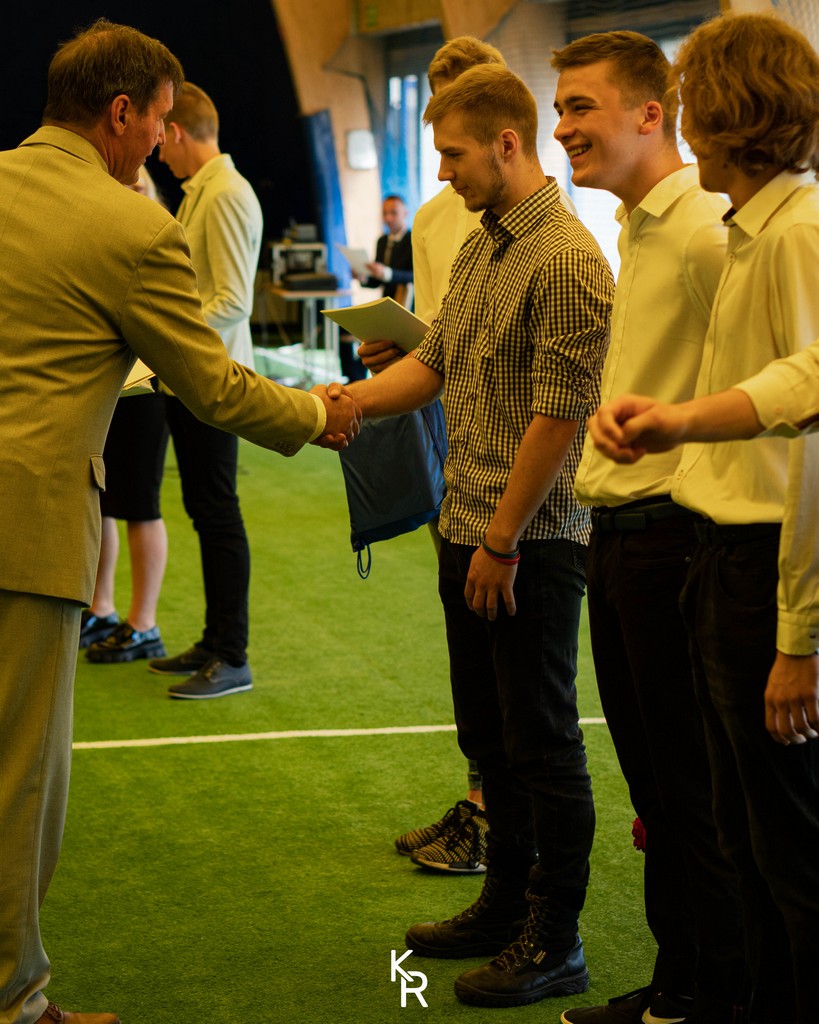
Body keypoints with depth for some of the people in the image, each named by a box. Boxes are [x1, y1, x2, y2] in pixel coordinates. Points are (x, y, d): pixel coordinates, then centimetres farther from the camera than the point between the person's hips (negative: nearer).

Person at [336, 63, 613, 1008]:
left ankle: (554, 943, 12)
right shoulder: (479, 248, 13)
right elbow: (435, 361, 17)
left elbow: (559, 414, -20)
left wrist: (503, 541, -18)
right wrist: (344, 400, 3)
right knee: (487, 734, 18)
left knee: (542, 742, 1)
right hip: (468, 531, 9)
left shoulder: (567, 261, -17)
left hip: (530, 543, -9)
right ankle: (507, 903, 33)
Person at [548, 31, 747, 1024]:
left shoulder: (708, 229, -16)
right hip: (619, 527, 10)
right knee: (652, 779, 16)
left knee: (694, 790, 1)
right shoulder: (637, 230, 16)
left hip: (674, 533, -10)